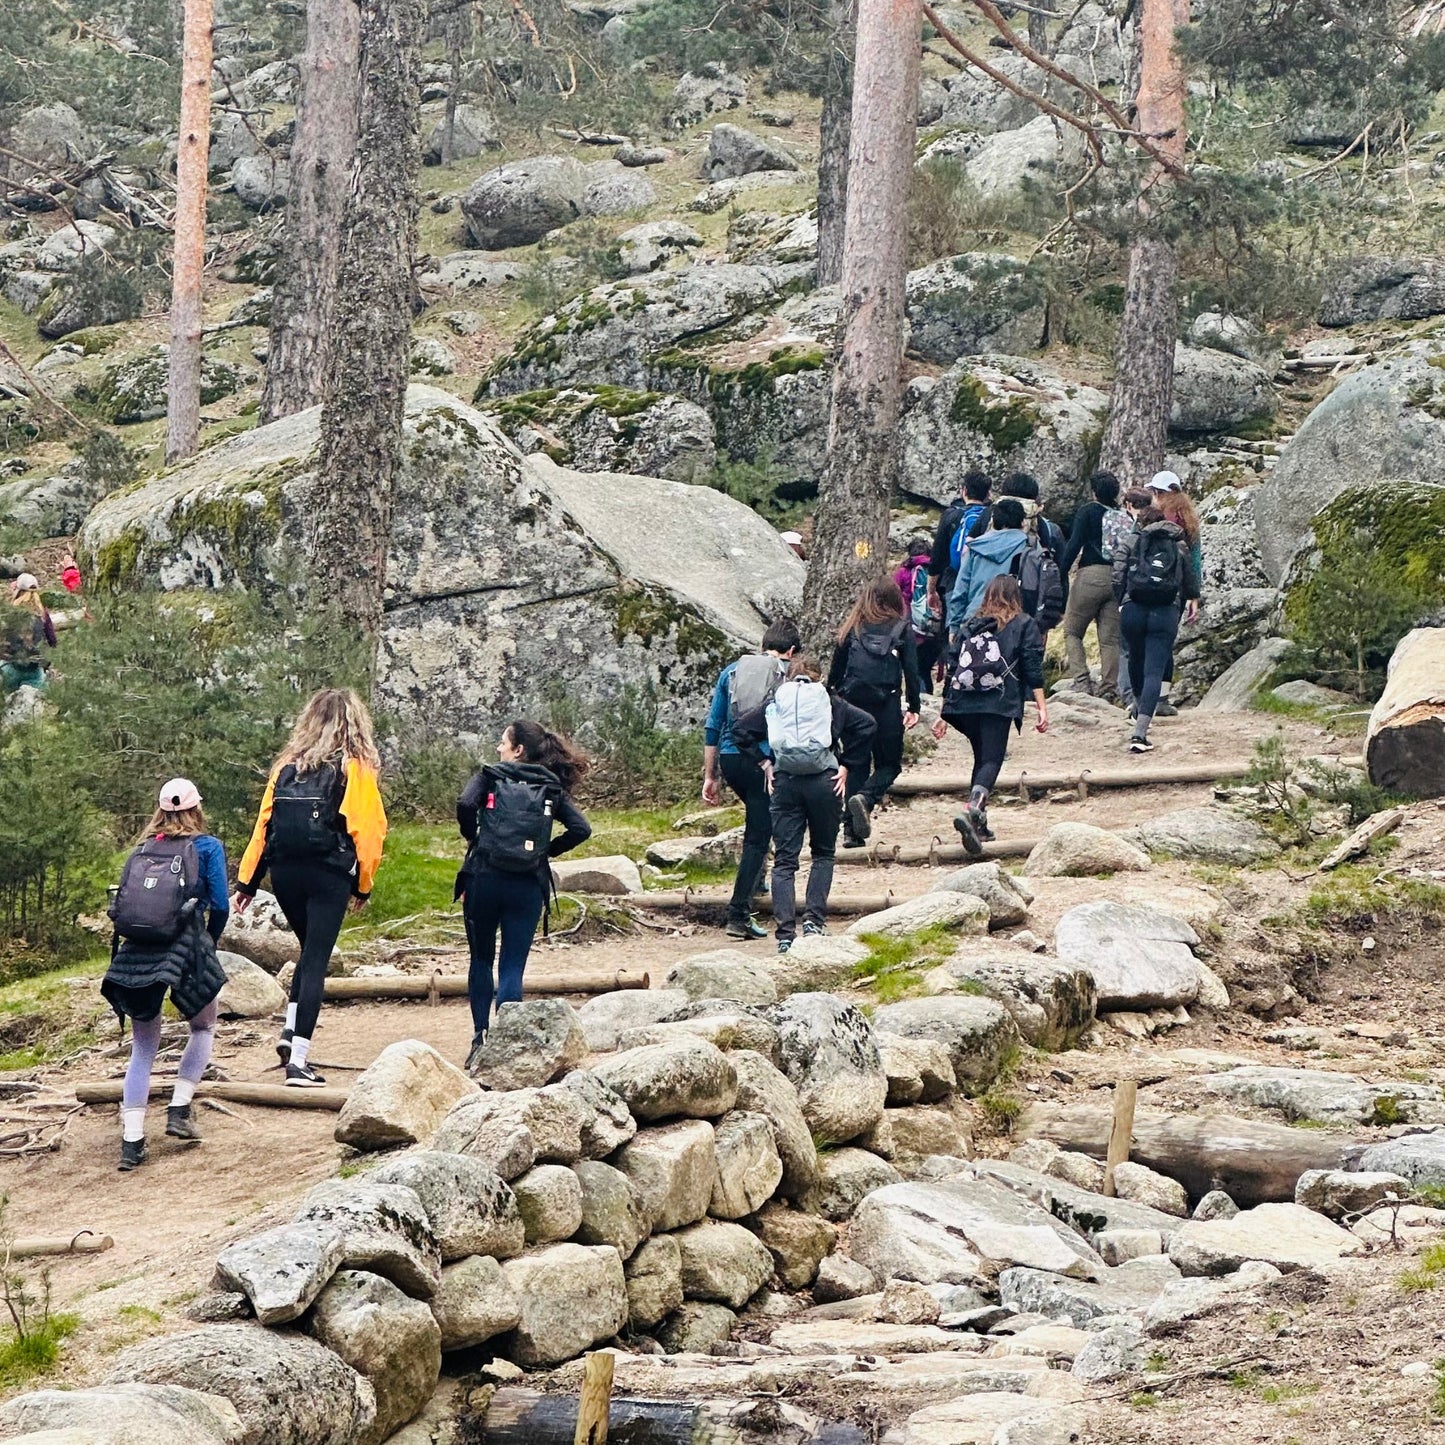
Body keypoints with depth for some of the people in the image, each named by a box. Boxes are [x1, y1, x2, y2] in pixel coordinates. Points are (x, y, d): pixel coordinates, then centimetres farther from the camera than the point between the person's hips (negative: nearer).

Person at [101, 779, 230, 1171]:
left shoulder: (141, 850, 16)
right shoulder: (207, 847, 6)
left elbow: (122, 905, 15)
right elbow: (219, 905, 1)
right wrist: (209, 942, 20)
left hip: (135, 951, 3)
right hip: (183, 953, -3)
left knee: (142, 1048, 11)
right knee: (203, 1028, 23)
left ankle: (131, 1141, 2)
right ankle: (179, 1110, 9)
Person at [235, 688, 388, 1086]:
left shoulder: (288, 764, 8)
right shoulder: (355, 768, -2)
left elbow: (264, 822, 6)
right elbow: (368, 829, -5)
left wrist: (248, 881, 8)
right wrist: (363, 885, 5)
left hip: (284, 871, 4)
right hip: (328, 874, -4)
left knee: (310, 950, 24)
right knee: (316, 961, -1)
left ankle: (290, 1029, 8)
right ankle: (298, 1061, -7)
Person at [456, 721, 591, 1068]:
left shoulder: (490, 777, 2)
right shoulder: (552, 788, 9)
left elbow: (466, 804, -17)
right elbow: (581, 829, -3)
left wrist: (471, 837, 0)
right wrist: (547, 850, 9)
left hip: (485, 879, -1)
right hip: (528, 885, 1)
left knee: (482, 960, 15)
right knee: (513, 967, 3)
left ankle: (480, 1037, 10)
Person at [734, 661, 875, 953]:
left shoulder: (774, 706, 13)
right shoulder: (830, 704, 11)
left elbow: (741, 730, 2)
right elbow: (866, 724, -2)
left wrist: (764, 763, 4)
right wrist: (845, 765, 1)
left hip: (784, 783, 1)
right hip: (824, 782, -1)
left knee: (784, 860, 4)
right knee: (823, 854, 17)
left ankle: (786, 935, -4)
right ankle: (814, 918, 2)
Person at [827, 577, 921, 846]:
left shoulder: (852, 628, 9)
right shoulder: (902, 628, 4)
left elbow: (837, 668, 10)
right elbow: (911, 670, 0)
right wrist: (913, 708, 3)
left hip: (853, 701, 3)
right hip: (886, 703, -2)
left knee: (857, 764, 11)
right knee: (889, 764, 9)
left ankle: (851, 831, 3)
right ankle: (865, 798, -21)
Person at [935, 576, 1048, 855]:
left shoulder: (970, 625, 20)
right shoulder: (1024, 624, 11)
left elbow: (953, 667, 19)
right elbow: (1032, 668, 0)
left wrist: (945, 714, 22)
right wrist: (1042, 707, -1)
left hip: (964, 704, 4)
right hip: (998, 705, -4)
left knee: (982, 759, 18)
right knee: (992, 761, -10)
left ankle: (979, 825, 16)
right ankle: (971, 812, -34)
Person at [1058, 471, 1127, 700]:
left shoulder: (1088, 512, 0)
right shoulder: (1127, 518, 12)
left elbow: (1074, 544, -8)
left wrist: (1060, 574, -6)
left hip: (1091, 575, -4)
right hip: (1119, 579, 4)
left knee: (1072, 631, 6)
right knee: (1110, 638, 5)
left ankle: (1082, 681, -9)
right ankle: (1108, 688, 0)